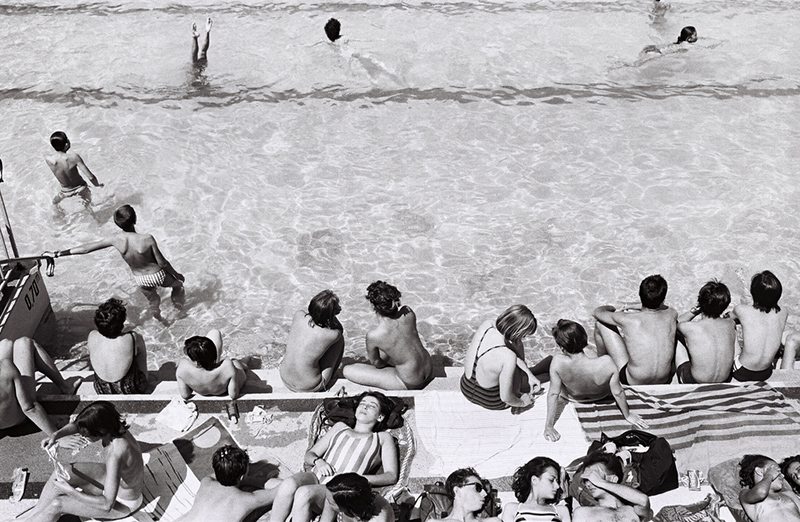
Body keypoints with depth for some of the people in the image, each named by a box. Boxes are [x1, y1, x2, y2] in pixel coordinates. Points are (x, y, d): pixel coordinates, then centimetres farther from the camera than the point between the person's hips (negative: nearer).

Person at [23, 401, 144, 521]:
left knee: (57, 505, -7)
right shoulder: (110, 424, -20)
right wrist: (56, 435, -18)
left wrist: (69, 490, -31)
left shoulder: (115, 455, -42)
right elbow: (77, 425, 1)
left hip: (123, 503, -7)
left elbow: (107, 505, -39)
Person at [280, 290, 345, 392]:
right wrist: (331, 314, -7)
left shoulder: (299, 315, -16)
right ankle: (325, 385, 22)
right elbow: (340, 330, 2)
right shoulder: (332, 335, -25)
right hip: (308, 388, -4)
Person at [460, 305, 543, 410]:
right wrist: (522, 403, -3)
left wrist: (529, 374, 3)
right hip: (490, 402, -5)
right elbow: (505, 398, -25)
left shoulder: (486, 325, -19)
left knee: (517, 344, 18)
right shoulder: (508, 358, -37)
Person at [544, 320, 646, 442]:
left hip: (574, 398, -1)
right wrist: (628, 415, -7)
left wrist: (549, 426, -16)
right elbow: (617, 392, -26)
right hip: (602, 395, 1)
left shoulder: (557, 362, -41)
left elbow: (553, 393, -29)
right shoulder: (606, 363, -40)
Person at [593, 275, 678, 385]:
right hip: (665, 381, 4)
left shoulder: (627, 319, -20)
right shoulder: (671, 315, -10)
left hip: (633, 381, -4)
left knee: (600, 325, 3)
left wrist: (611, 308, 22)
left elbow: (598, 312, 1)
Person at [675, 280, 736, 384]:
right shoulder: (731, 324, -16)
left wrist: (694, 310, -3)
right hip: (724, 380, 4)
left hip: (694, 382, -4)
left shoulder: (690, 328, -27)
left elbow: (677, 322, -1)